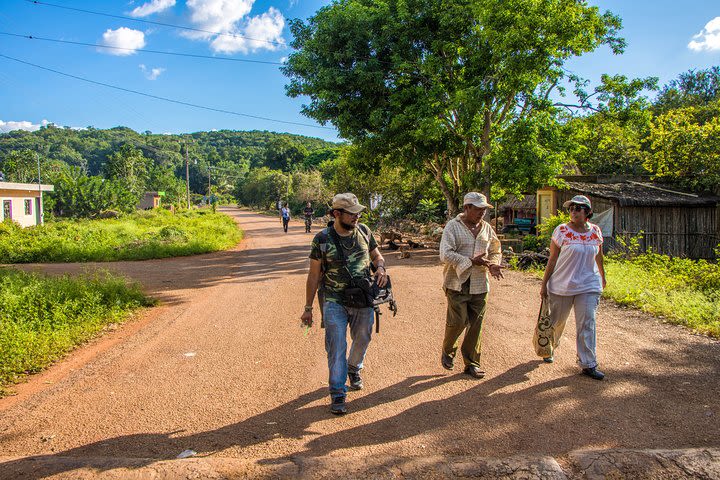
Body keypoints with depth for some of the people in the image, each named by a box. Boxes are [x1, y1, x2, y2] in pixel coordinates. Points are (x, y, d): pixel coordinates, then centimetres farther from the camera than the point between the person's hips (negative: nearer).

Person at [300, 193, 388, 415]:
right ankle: (337, 394, 4)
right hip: (334, 302, -3)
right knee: (336, 346, -6)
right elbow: (314, 275, -2)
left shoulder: (363, 231, 0)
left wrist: (381, 267, -11)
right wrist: (308, 308, 0)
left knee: (362, 339, 18)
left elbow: (377, 255, 15)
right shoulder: (322, 239, -9)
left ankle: (354, 368, 49)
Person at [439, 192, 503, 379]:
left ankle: (471, 363, 20)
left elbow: (495, 251, 18)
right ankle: (447, 351, 22)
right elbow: (445, 254, -16)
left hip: (479, 285, 5)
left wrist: (493, 264, -5)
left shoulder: (487, 228, 10)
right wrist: (472, 261, -22)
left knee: (475, 325, 7)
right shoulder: (453, 226, -7)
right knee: (458, 321, -7)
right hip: (457, 283, -5)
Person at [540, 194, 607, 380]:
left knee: (587, 325, -3)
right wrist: (544, 284, -5)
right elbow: (552, 259, -6)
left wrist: (602, 277, 29)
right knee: (557, 322, 13)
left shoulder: (595, 231, 1)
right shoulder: (562, 230, -9)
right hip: (562, 286, -2)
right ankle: (549, 349, 40)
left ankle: (588, 365, 4)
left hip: (588, 286, 2)